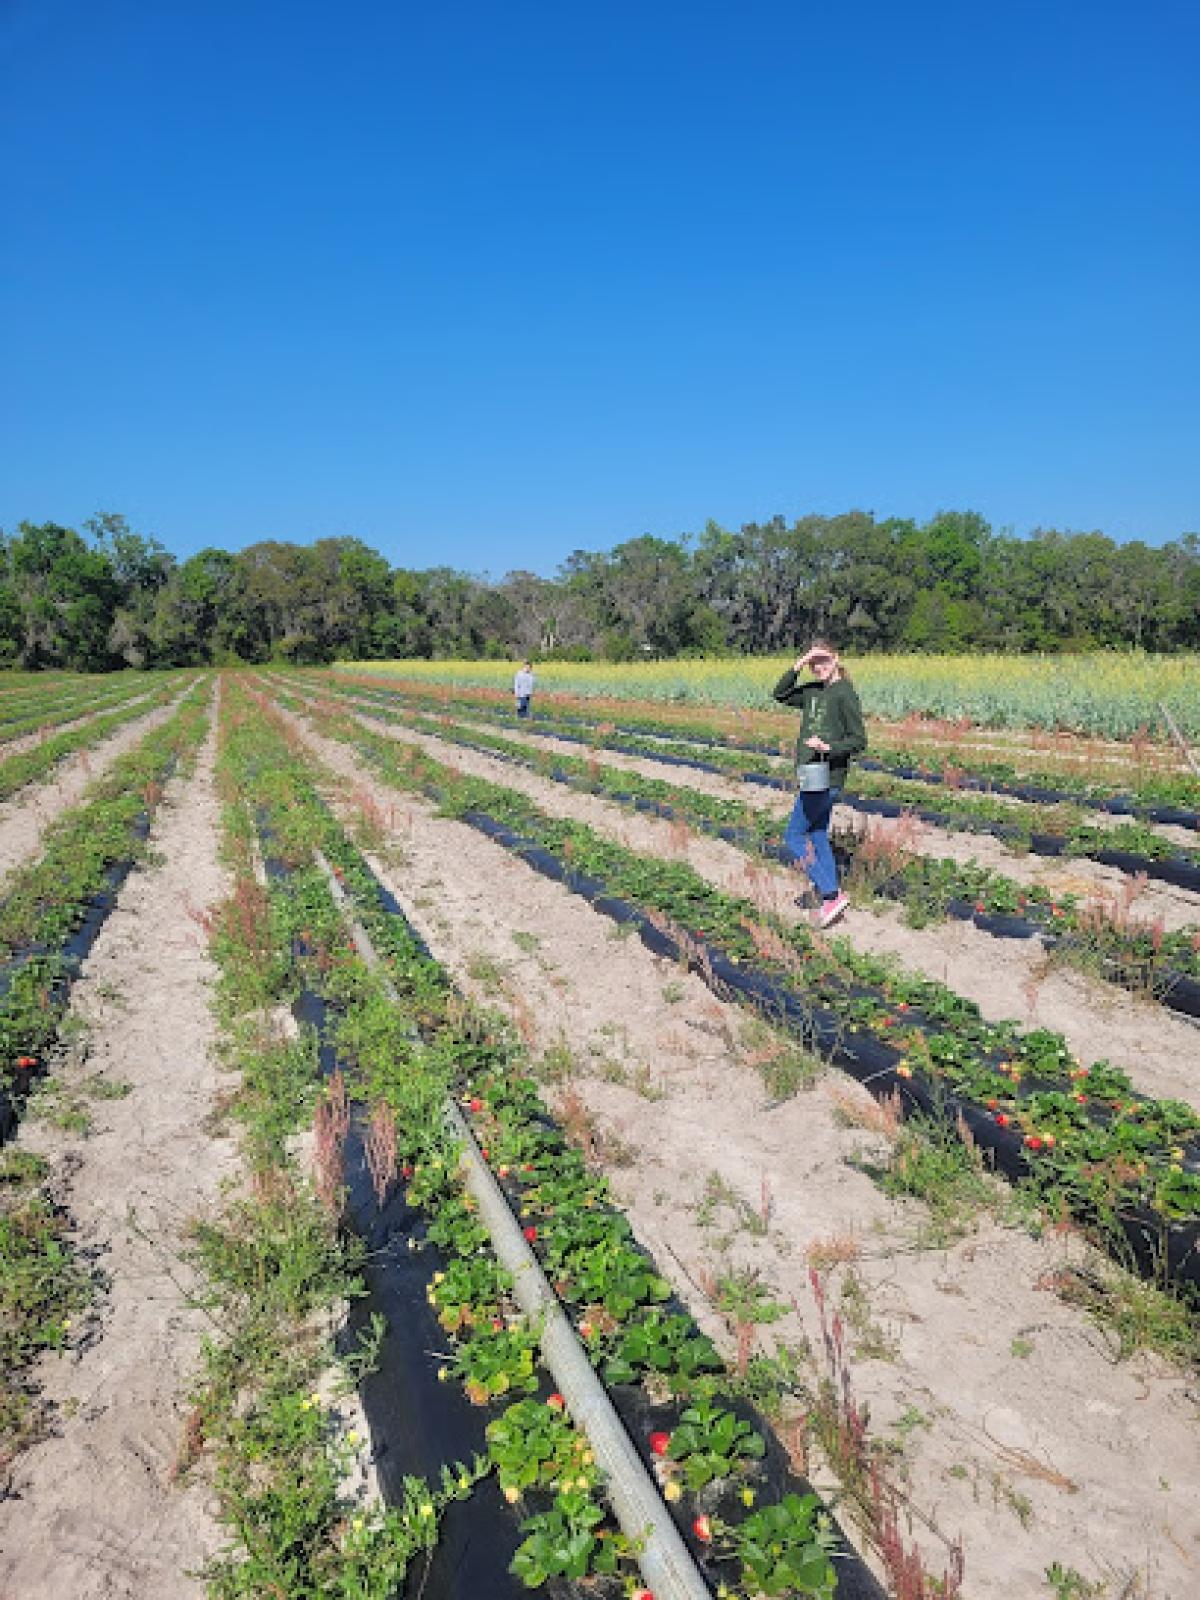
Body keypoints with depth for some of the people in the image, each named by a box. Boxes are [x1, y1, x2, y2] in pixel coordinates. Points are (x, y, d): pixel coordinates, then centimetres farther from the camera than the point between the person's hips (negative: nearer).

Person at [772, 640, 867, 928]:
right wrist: (796, 667, -1)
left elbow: (859, 741, -13)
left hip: (826, 777, -9)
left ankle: (832, 894, -3)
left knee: (794, 835, -4)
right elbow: (780, 694, 12)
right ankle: (830, 897, 20)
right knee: (818, 835, 13)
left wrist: (828, 747, -28)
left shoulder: (845, 693, -14)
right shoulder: (812, 690, 9)